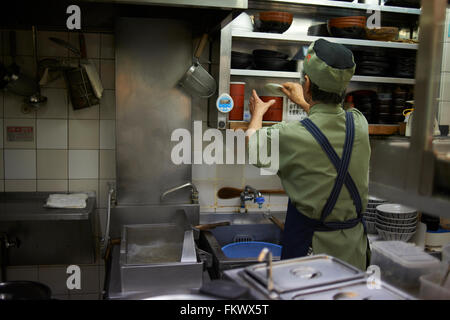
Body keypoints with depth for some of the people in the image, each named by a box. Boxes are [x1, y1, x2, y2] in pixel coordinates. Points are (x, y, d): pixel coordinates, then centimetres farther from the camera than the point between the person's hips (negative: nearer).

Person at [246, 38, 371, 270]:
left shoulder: (291, 136, -23)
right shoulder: (360, 124, -7)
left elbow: (252, 146, 0)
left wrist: (257, 114, 20)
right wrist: (305, 103, 35)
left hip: (311, 246, -5)